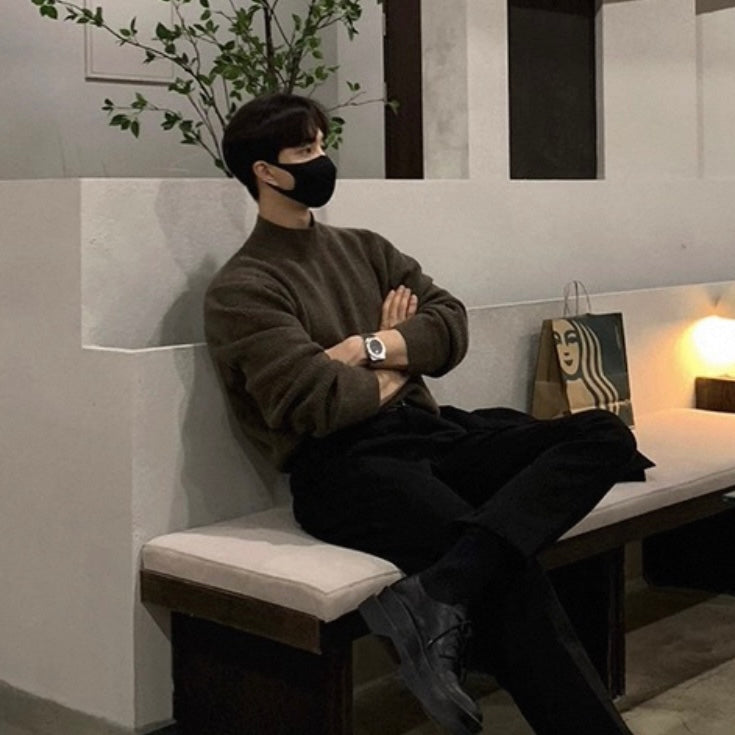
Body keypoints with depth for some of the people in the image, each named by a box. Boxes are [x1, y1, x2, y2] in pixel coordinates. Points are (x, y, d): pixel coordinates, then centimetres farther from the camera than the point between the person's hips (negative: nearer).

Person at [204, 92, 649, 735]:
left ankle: (437, 596, -35)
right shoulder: (242, 289, 0)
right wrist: (399, 368, 3)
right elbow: (315, 402, -14)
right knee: (511, 579, -29)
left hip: (431, 432, 8)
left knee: (606, 436, -15)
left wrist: (371, 348, -7)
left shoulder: (364, 249, 23)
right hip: (345, 466, -7)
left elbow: (452, 325, 10)